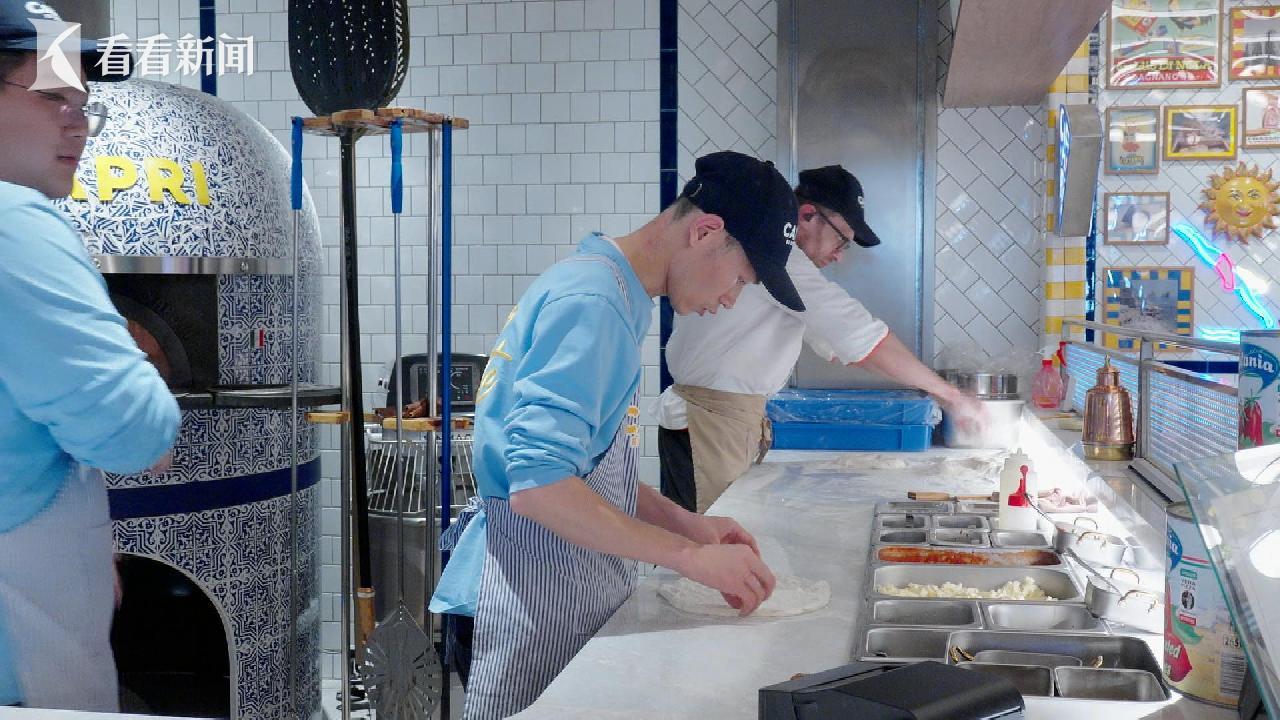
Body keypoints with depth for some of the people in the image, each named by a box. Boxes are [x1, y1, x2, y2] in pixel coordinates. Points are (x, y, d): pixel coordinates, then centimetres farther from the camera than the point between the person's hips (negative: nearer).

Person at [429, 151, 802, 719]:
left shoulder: (605, 289, 12)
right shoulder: (592, 304, -19)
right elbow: (538, 485, -27)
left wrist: (683, 523, 9)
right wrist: (690, 557, -24)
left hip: (574, 582, 10)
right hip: (539, 597, -10)